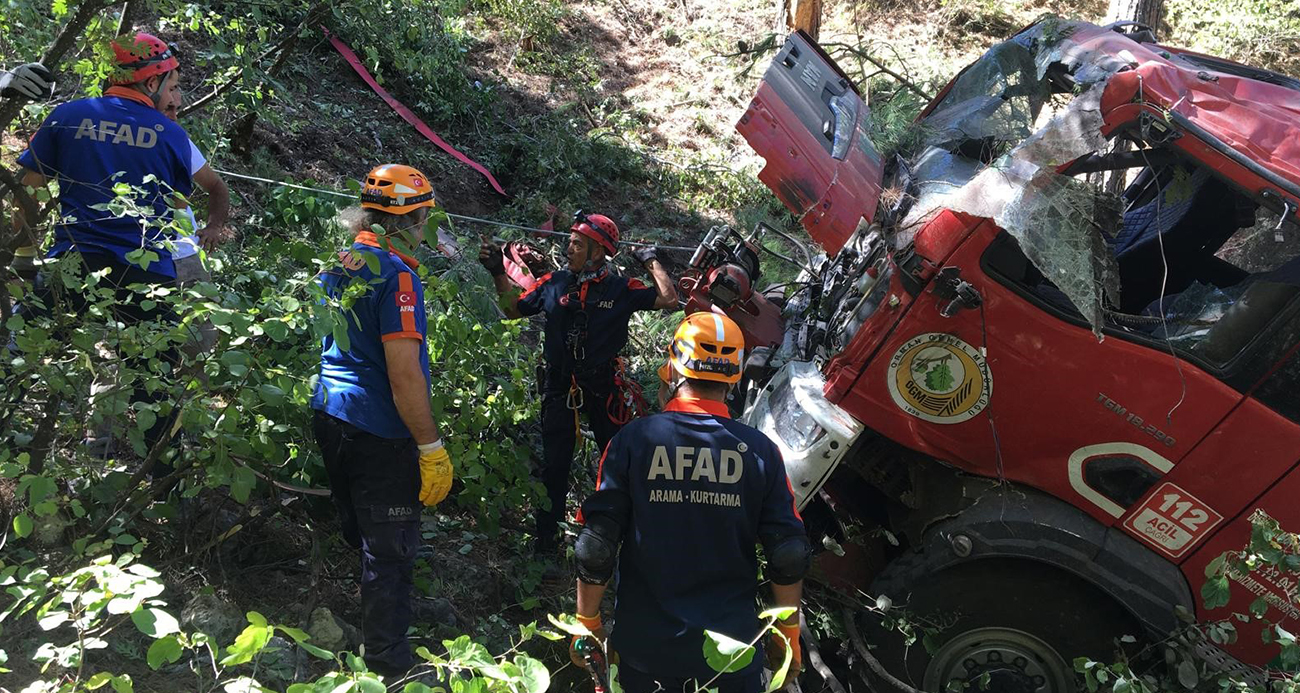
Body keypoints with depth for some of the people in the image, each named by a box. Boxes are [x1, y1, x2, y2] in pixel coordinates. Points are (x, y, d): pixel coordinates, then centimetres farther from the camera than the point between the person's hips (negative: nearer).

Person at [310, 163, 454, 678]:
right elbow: (403, 373, -24)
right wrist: (432, 449, -19)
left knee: (359, 535, 23)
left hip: (330, 417, 9)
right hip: (379, 433, -9)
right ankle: (388, 665, 17)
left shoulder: (339, 263, 8)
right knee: (390, 552, 4)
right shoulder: (396, 274, -19)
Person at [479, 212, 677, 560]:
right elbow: (513, 309, 12)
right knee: (554, 467, 7)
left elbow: (669, 300, -12)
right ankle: (545, 544, 18)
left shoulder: (621, 289, -5)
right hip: (559, 386, 1)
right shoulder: (555, 283, 1)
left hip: (602, 387, -1)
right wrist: (498, 272, 5)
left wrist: (652, 261, -6)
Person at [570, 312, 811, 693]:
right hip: (734, 646, 0)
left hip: (645, 647, 0)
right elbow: (789, 556, -5)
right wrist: (789, 633, 10)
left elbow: (596, 547, -10)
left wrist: (587, 624, 4)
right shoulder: (760, 450, -8)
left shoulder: (632, 440, -11)